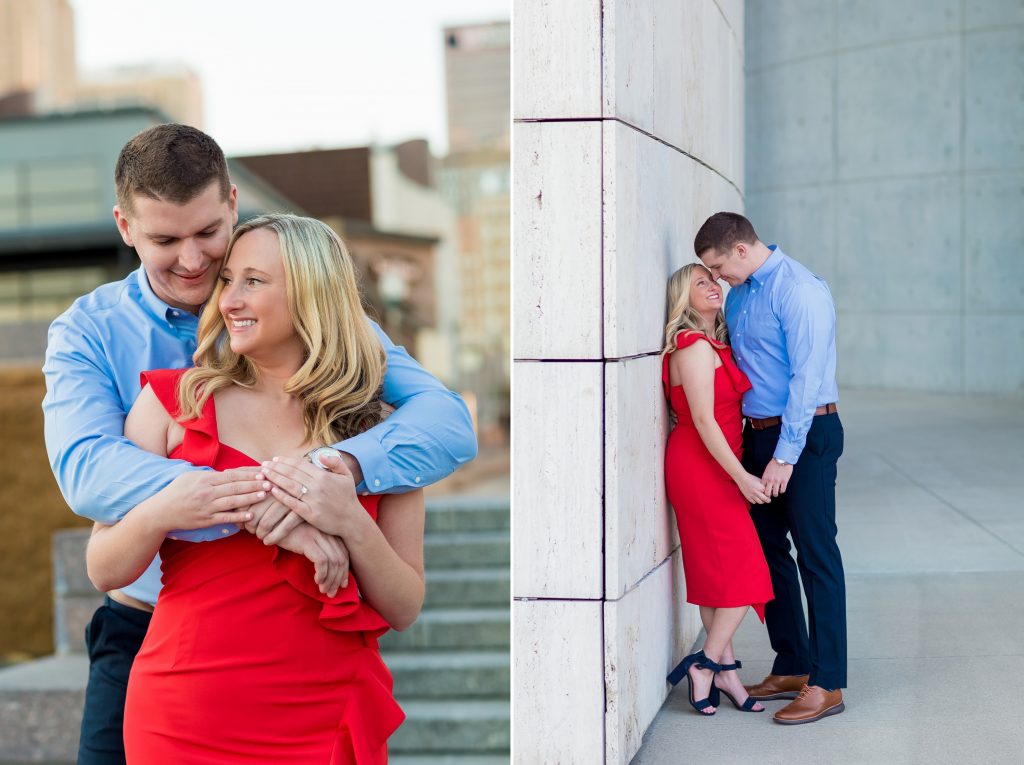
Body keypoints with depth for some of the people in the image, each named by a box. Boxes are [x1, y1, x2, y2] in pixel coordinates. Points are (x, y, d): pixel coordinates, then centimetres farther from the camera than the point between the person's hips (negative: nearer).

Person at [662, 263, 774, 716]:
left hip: (715, 465, 9)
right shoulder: (695, 348, -15)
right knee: (742, 571, -6)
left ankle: (723, 670, 17)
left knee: (717, 572, 11)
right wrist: (741, 477, -21)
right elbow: (704, 420, -20)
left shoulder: (717, 345, 14)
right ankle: (707, 665, 4)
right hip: (701, 465, -9)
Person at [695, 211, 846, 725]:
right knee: (767, 549, 12)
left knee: (816, 556, -4)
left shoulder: (800, 291, -16)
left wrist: (785, 455, -22)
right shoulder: (738, 296, 11)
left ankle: (827, 684, 1)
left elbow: (806, 377, -20)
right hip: (757, 433, 9)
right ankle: (792, 667, 23)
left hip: (806, 433, -9)